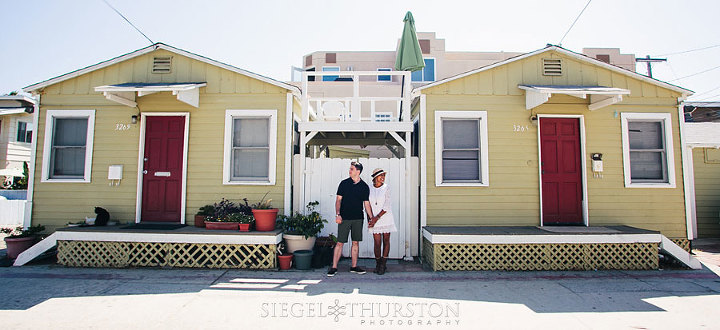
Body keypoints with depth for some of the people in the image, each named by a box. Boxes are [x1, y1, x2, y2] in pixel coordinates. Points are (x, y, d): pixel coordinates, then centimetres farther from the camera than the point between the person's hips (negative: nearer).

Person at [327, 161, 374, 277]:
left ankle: (354, 267, 19)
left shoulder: (364, 187, 5)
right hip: (344, 218, -2)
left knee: (356, 242, 8)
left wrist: (372, 218, 4)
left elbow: (366, 203, 9)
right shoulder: (344, 183, 1)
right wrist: (338, 214, -11)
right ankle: (334, 267, 7)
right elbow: (338, 200, 1)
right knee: (340, 242, -2)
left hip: (358, 219, 2)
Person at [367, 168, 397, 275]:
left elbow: (386, 206, -9)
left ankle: (383, 264, 16)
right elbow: (368, 205, 7)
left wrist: (377, 217, -15)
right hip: (374, 219, 1)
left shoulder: (386, 189, -4)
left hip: (386, 217, -1)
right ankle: (378, 264, 18)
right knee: (377, 242, -2)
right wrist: (369, 219, -2)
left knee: (386, 240, 4)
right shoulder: (369, 189, 3)